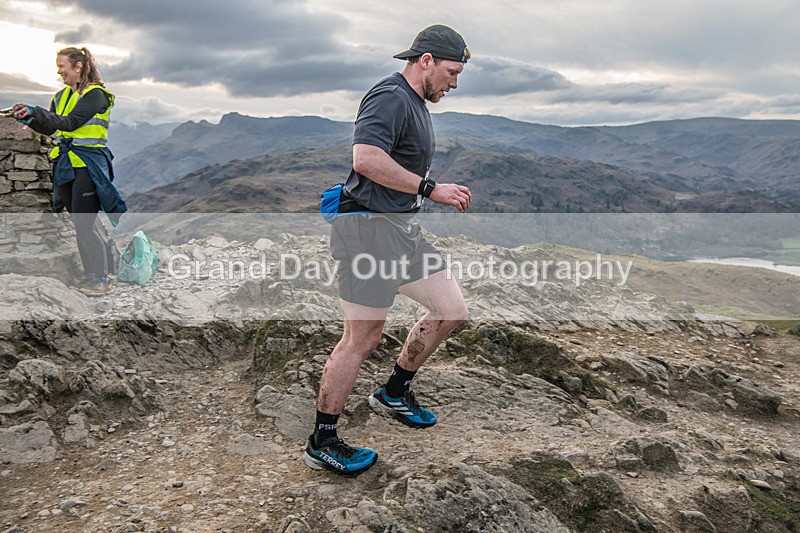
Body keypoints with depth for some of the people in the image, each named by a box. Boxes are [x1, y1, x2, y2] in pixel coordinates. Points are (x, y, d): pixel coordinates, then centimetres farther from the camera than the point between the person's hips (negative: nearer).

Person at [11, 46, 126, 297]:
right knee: (80, 223, 11)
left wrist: (36, 111, -26)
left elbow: (70, 123, -20)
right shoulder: (62, 96, 15)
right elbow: (50, 128, 16)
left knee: (84, 224, -9)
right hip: (66, 164, 8)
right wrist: (28, 117, 0)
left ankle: (103, 279, 1)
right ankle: (91, 276, 20)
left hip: (88, 165, -8)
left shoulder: (96, 94, -9)